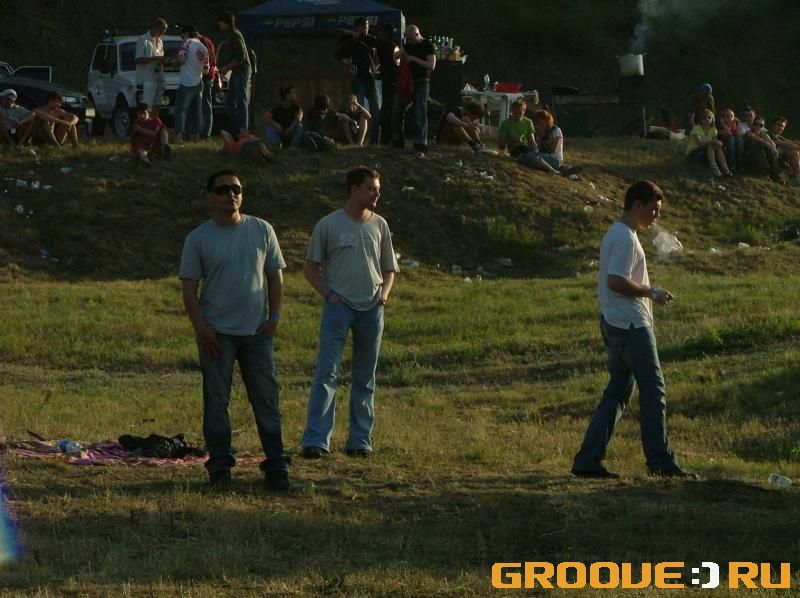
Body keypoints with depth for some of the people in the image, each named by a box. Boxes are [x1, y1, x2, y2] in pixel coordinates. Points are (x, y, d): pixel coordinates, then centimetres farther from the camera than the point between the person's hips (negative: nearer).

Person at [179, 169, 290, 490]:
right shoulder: (198, 238, -1)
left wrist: (274, 316, -1)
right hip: (217, 332, -2)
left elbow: (275, 275, 10)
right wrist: (201, 328, -11)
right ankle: (219, 465, 8)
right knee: (216, 400, 2)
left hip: (257, 331, 2)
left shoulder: (261, 230, 6)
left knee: (267, 399, 2)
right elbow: (189, 288, -1)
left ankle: (275, 465, 6)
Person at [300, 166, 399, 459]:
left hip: (371, 308, 4)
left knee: (365, 378, 8)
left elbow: (389, 269, 20)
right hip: (339, 306, -4)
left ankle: (360, 440, 15)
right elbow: (311, 268, 5)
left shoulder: (379, 226, 11)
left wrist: (384, 293, 1)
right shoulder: (328, 225, 0)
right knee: (326, 374, -12)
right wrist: (328, 294, -9)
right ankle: (316, 440, -15)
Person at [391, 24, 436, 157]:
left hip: (421, 84, -6)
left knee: (420, 115, -8)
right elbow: (394, 56, 16)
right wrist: (401, 52, -6)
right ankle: (397, 141, 17)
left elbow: (431, 66, -17)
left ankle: (420, 147, -10)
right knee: (396, 111, 4)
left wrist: (414, 59, -19)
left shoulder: (427, 46, -8)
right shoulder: (408, 45, 10)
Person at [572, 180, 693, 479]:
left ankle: (588, 461, 6)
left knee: (617, 392, 9)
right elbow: (616, 281, -24)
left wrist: (648, 293, 18)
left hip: (614, 323, 10)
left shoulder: (616, 235, 18)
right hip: (631, 325, -10)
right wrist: (652, 293, -15)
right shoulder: (625, 238, -15)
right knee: (653, 390, -5)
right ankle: (661, 462, -3)